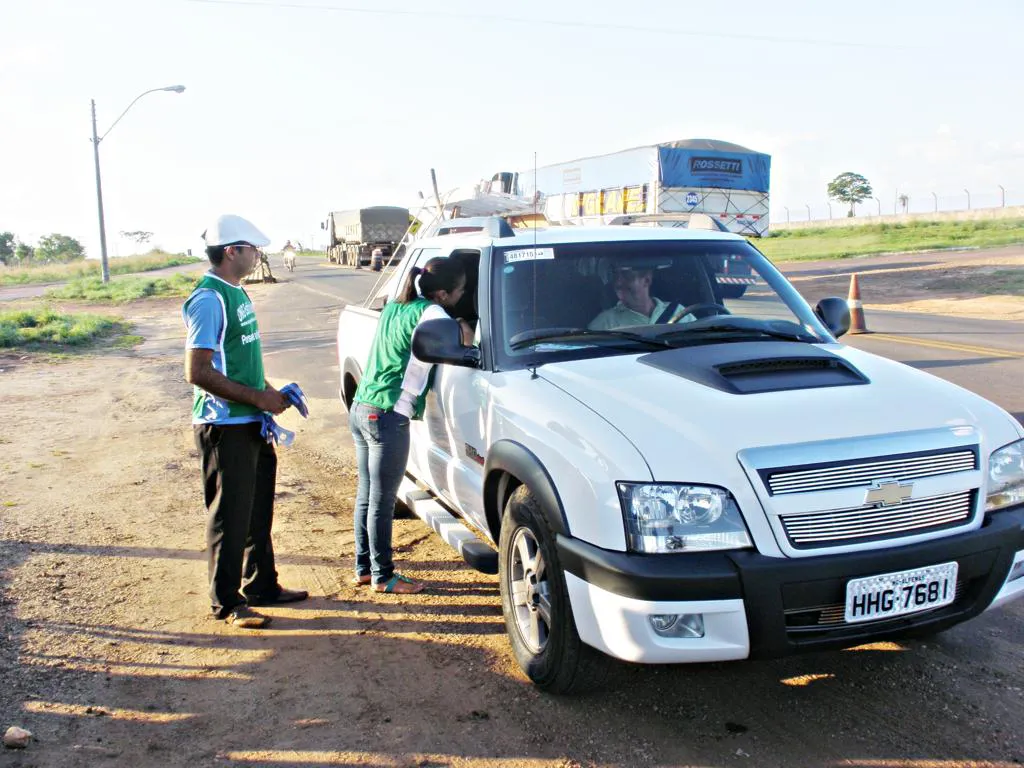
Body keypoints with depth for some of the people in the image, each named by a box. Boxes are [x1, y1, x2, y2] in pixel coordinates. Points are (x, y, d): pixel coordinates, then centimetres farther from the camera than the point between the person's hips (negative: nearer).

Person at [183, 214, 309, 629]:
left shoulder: (236, 293, 12)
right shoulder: (208, 300, -18)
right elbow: (197, 372, -22)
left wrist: (269, 391, 7)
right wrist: (258, 398, -20)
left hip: (251, 423, 10)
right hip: (225, 426, -10)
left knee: (258, 509, 18)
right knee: (230, 516, 1)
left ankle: (262, 584, 32)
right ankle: (227, 602, 14)